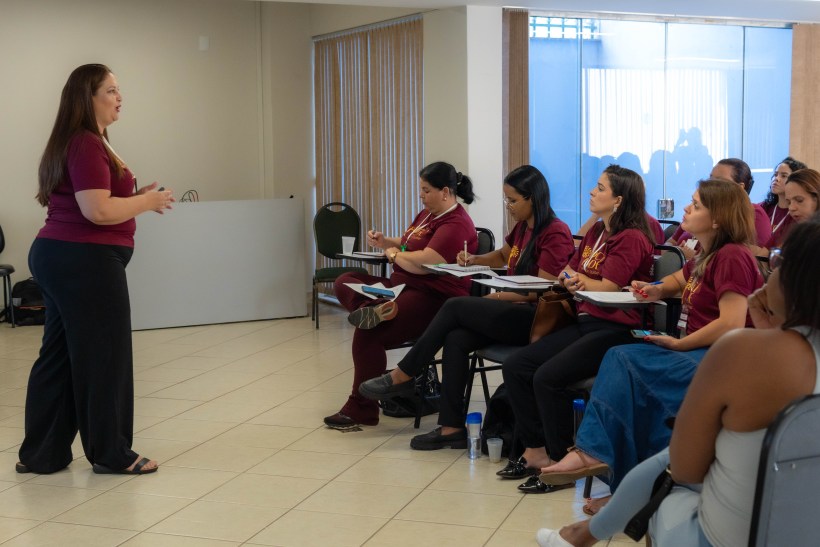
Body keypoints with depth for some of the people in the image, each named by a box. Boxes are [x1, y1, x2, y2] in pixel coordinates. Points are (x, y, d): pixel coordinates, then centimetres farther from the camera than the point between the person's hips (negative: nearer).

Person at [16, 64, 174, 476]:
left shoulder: (71, 143, 17)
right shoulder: (87, 145, -16)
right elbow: (98, 211, -24)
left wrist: (136, 197, 13)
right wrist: (148, 201, -11)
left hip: (58, 256, 10)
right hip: (85, 262, -10)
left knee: (59, 356, 12)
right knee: (103, 357, 0)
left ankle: (40, 454, 18)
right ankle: (111, 454, 12)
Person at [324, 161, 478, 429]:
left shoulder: (455, 224, -14)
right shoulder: (427, 214, 18)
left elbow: (425, 262, -27)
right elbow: (408, 246, 33)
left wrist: (395, 254, -9)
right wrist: (384, 242, 13)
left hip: (433, 297, -11)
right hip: (402, 285, 11)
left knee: (369, 333, -26)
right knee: (344, 282, -1)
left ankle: (361, 410, -16)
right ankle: (373, 310, -31)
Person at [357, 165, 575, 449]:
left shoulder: (555, 233, -12)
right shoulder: (522, 227, 15)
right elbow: (503, 256, 35)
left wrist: (499, 297, -14)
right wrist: (475, 259, 15)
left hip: (537, 318, -8)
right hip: (515, 311, 8)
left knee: (455, 306, -16)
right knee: (456, 339, -17)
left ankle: (402, 376, -3)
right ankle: (452, 427, -17)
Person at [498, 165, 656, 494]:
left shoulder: (631, 238, -10)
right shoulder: (595, 233, 19)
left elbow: (608, 288, -16)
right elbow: (569, 275, 19)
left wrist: (580, 281, 3)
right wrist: (569, 279, -6)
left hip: (616, 329, -9)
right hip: (585, 323, 9)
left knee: (548, 377, -26)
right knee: (515, 366, -4)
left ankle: (561, 462, -10)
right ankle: (535, 451, 3)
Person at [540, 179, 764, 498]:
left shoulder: (731, 256, -13)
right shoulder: (708, 256, 17)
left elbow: (732, 325, -22)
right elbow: (680, 280, 38)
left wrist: (678, 344, -12)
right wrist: (657, 290, 14)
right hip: (696, 352, 9)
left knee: (625, 363, -21)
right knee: (621, 359, -15)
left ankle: (594, 451, -18)